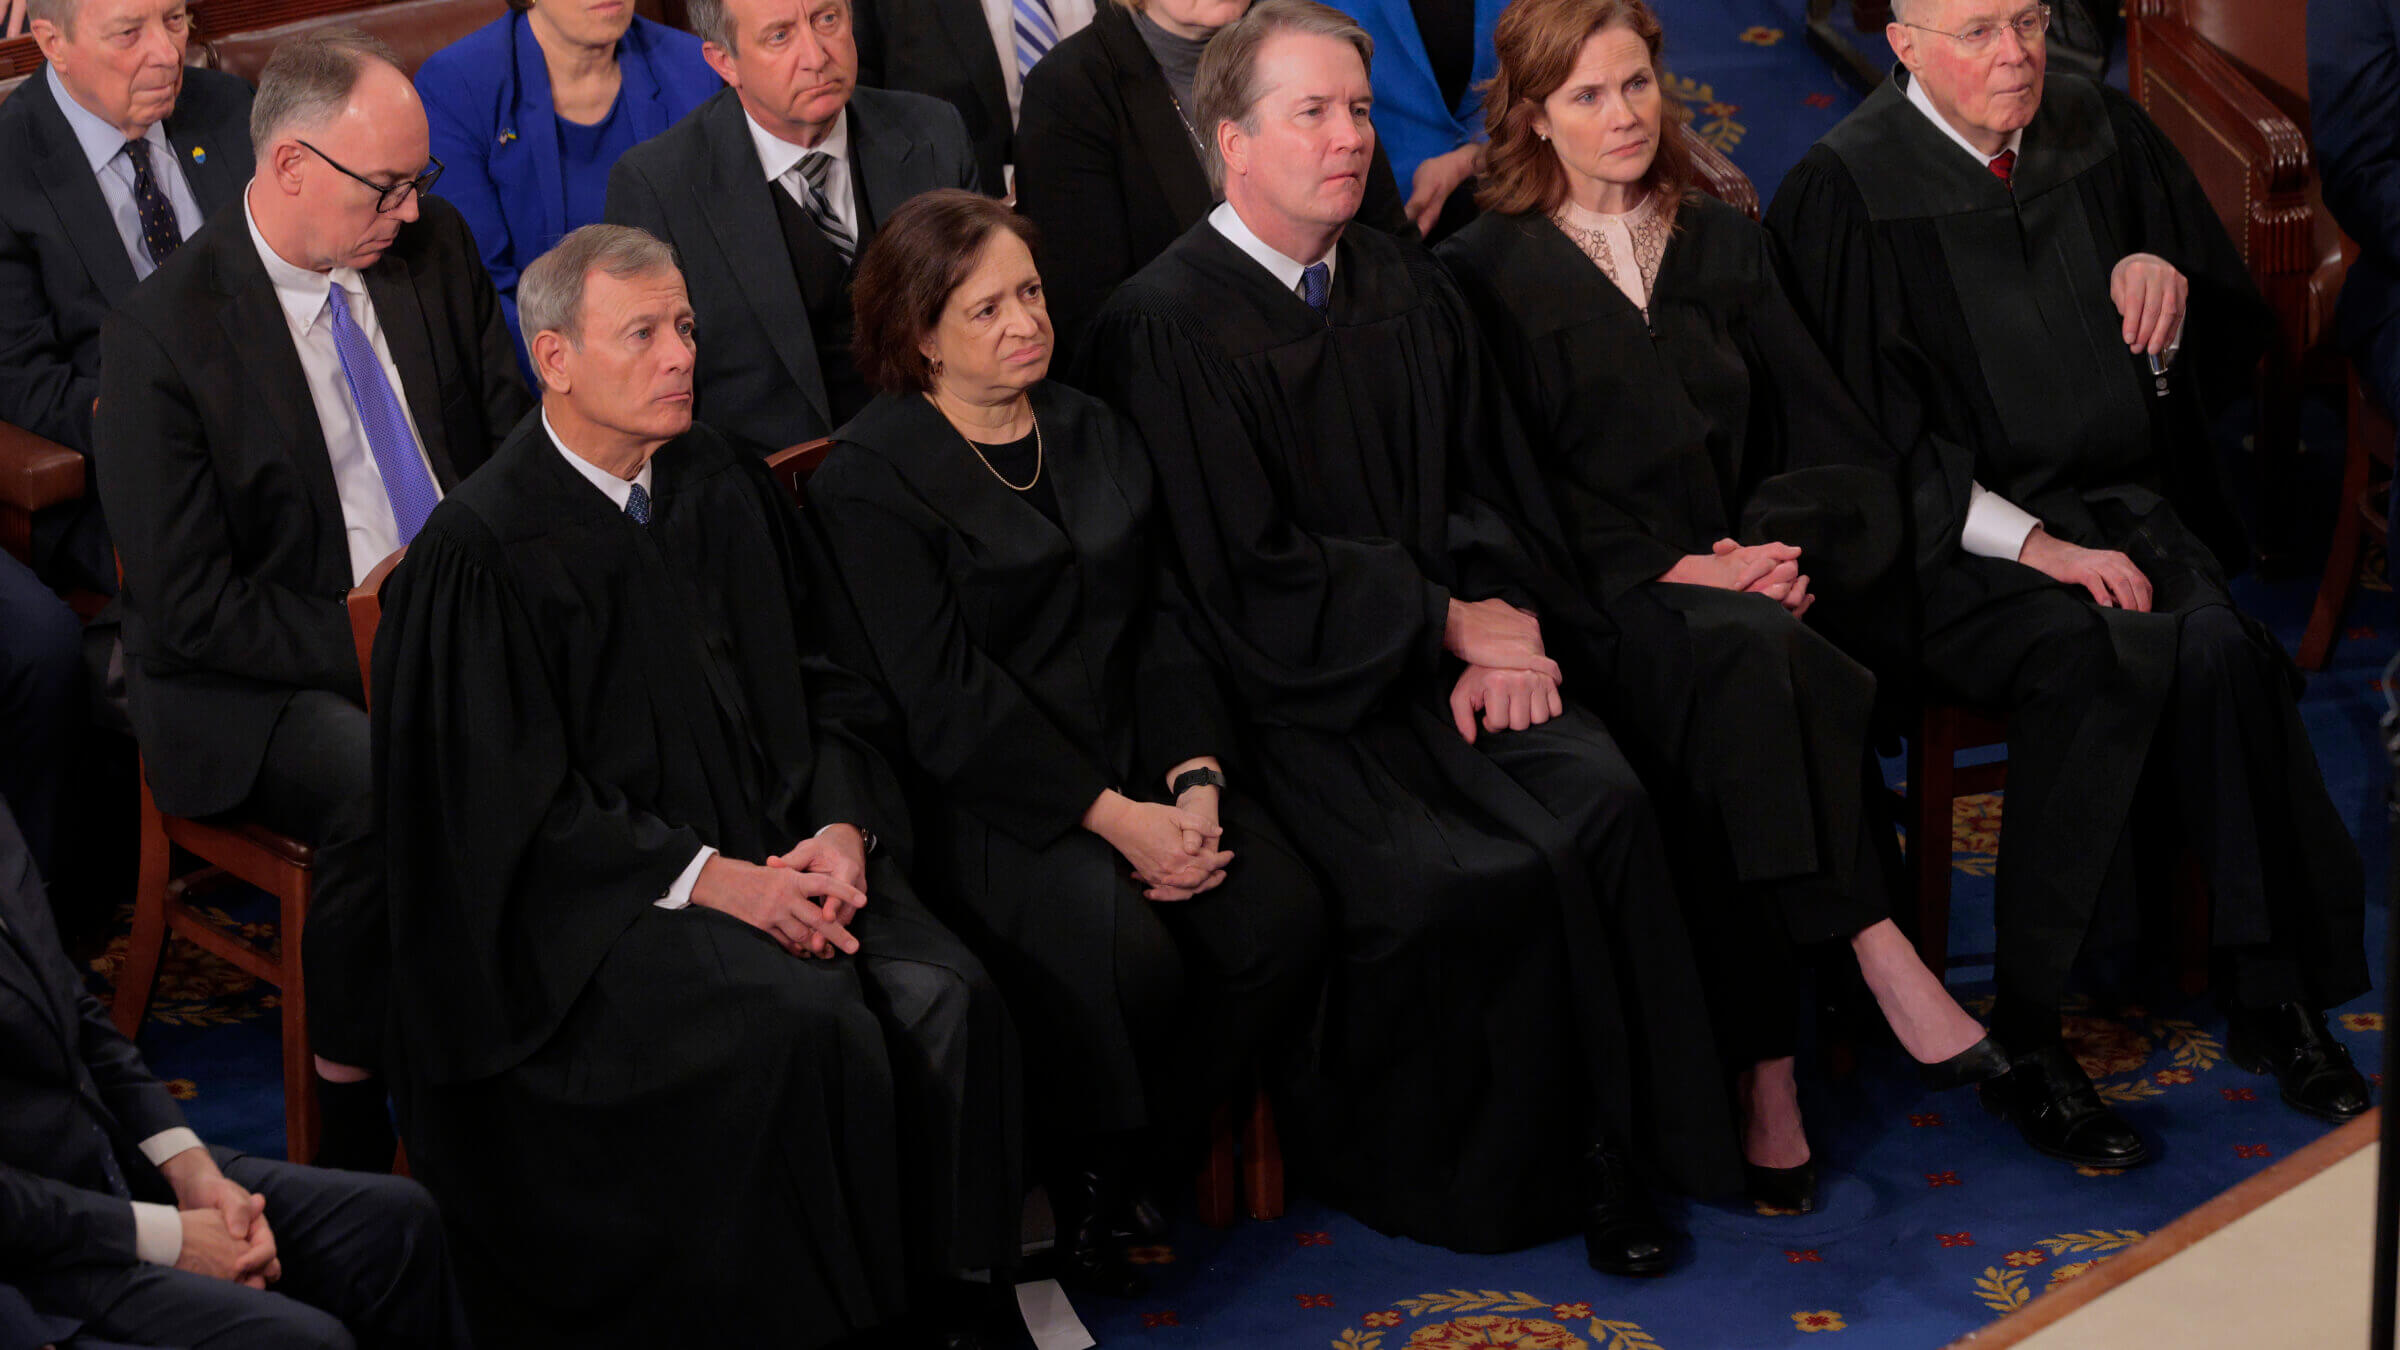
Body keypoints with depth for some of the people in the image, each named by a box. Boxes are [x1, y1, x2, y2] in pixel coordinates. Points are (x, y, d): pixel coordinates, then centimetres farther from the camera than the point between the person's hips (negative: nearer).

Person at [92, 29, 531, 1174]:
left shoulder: (433, 246, 5)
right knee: (389, 789, -36)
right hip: (255, 688, -5)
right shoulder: (158, 338, -12)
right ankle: (356, 1107, -16)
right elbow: (188, 607, -13)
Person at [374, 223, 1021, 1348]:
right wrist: (706, 878, -18)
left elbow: (827, 682, 13)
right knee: (813, 1028, -29)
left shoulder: (723, 487, 9)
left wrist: (840, 830, -7)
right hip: (597, 894, -5)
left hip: (778, 848, 6)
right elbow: (510, 805, -12)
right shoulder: (482, 551, -10)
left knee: (947, 1001, -20)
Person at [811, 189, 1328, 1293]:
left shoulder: (1093, 433, 17)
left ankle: (1142, 1162, 1)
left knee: (1284, 922, -20)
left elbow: (1161, 621, 12)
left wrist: (1195, 779, -7)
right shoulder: (869, 479, -5)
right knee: (1131, 963, -32)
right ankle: (1073, 1182, -4)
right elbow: (945, 700, -13)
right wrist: (1112, 817, -18)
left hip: (1142, 767, 6)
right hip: (991, 798, -6)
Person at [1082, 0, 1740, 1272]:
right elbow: (1250, 580, -10)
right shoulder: (1166, 327, -7)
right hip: (1289, 691, -5)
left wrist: (1505, 624, -6)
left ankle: (1608, 1151, -12)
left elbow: (1487, 483, 15)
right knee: (1445, 880, -29)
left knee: (1602, 806, -23)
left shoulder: (1407, 289, 15)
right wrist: (1453, 625, -8)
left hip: (1447, 654, 6)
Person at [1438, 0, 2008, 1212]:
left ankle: (1764, 1070, -35)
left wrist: (1779, 546, -7)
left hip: (1744, 579, 3)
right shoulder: (1488, 270, 7)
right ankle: (1877, 953, -36)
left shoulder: (1722, 243, 20)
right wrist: (1671, 570, -13)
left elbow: (1830, 435, 14)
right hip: (1601, 600, -3)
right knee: (1749, 659, -36)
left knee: (1739, 694, -33)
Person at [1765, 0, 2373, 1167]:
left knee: (2216, 649, -27)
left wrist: (2168, 281, -6)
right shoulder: (1847, 191, -6)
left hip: (2120, 510, 4)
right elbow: (1863, 441, -10)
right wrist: (2032, 543, -19)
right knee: (2098, 661, -33)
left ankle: (2267, 993, -18)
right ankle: (2023, 1033, -24)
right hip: (1952, 540, -4)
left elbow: (2234, 338, 17)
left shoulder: (2102, 136, 8)